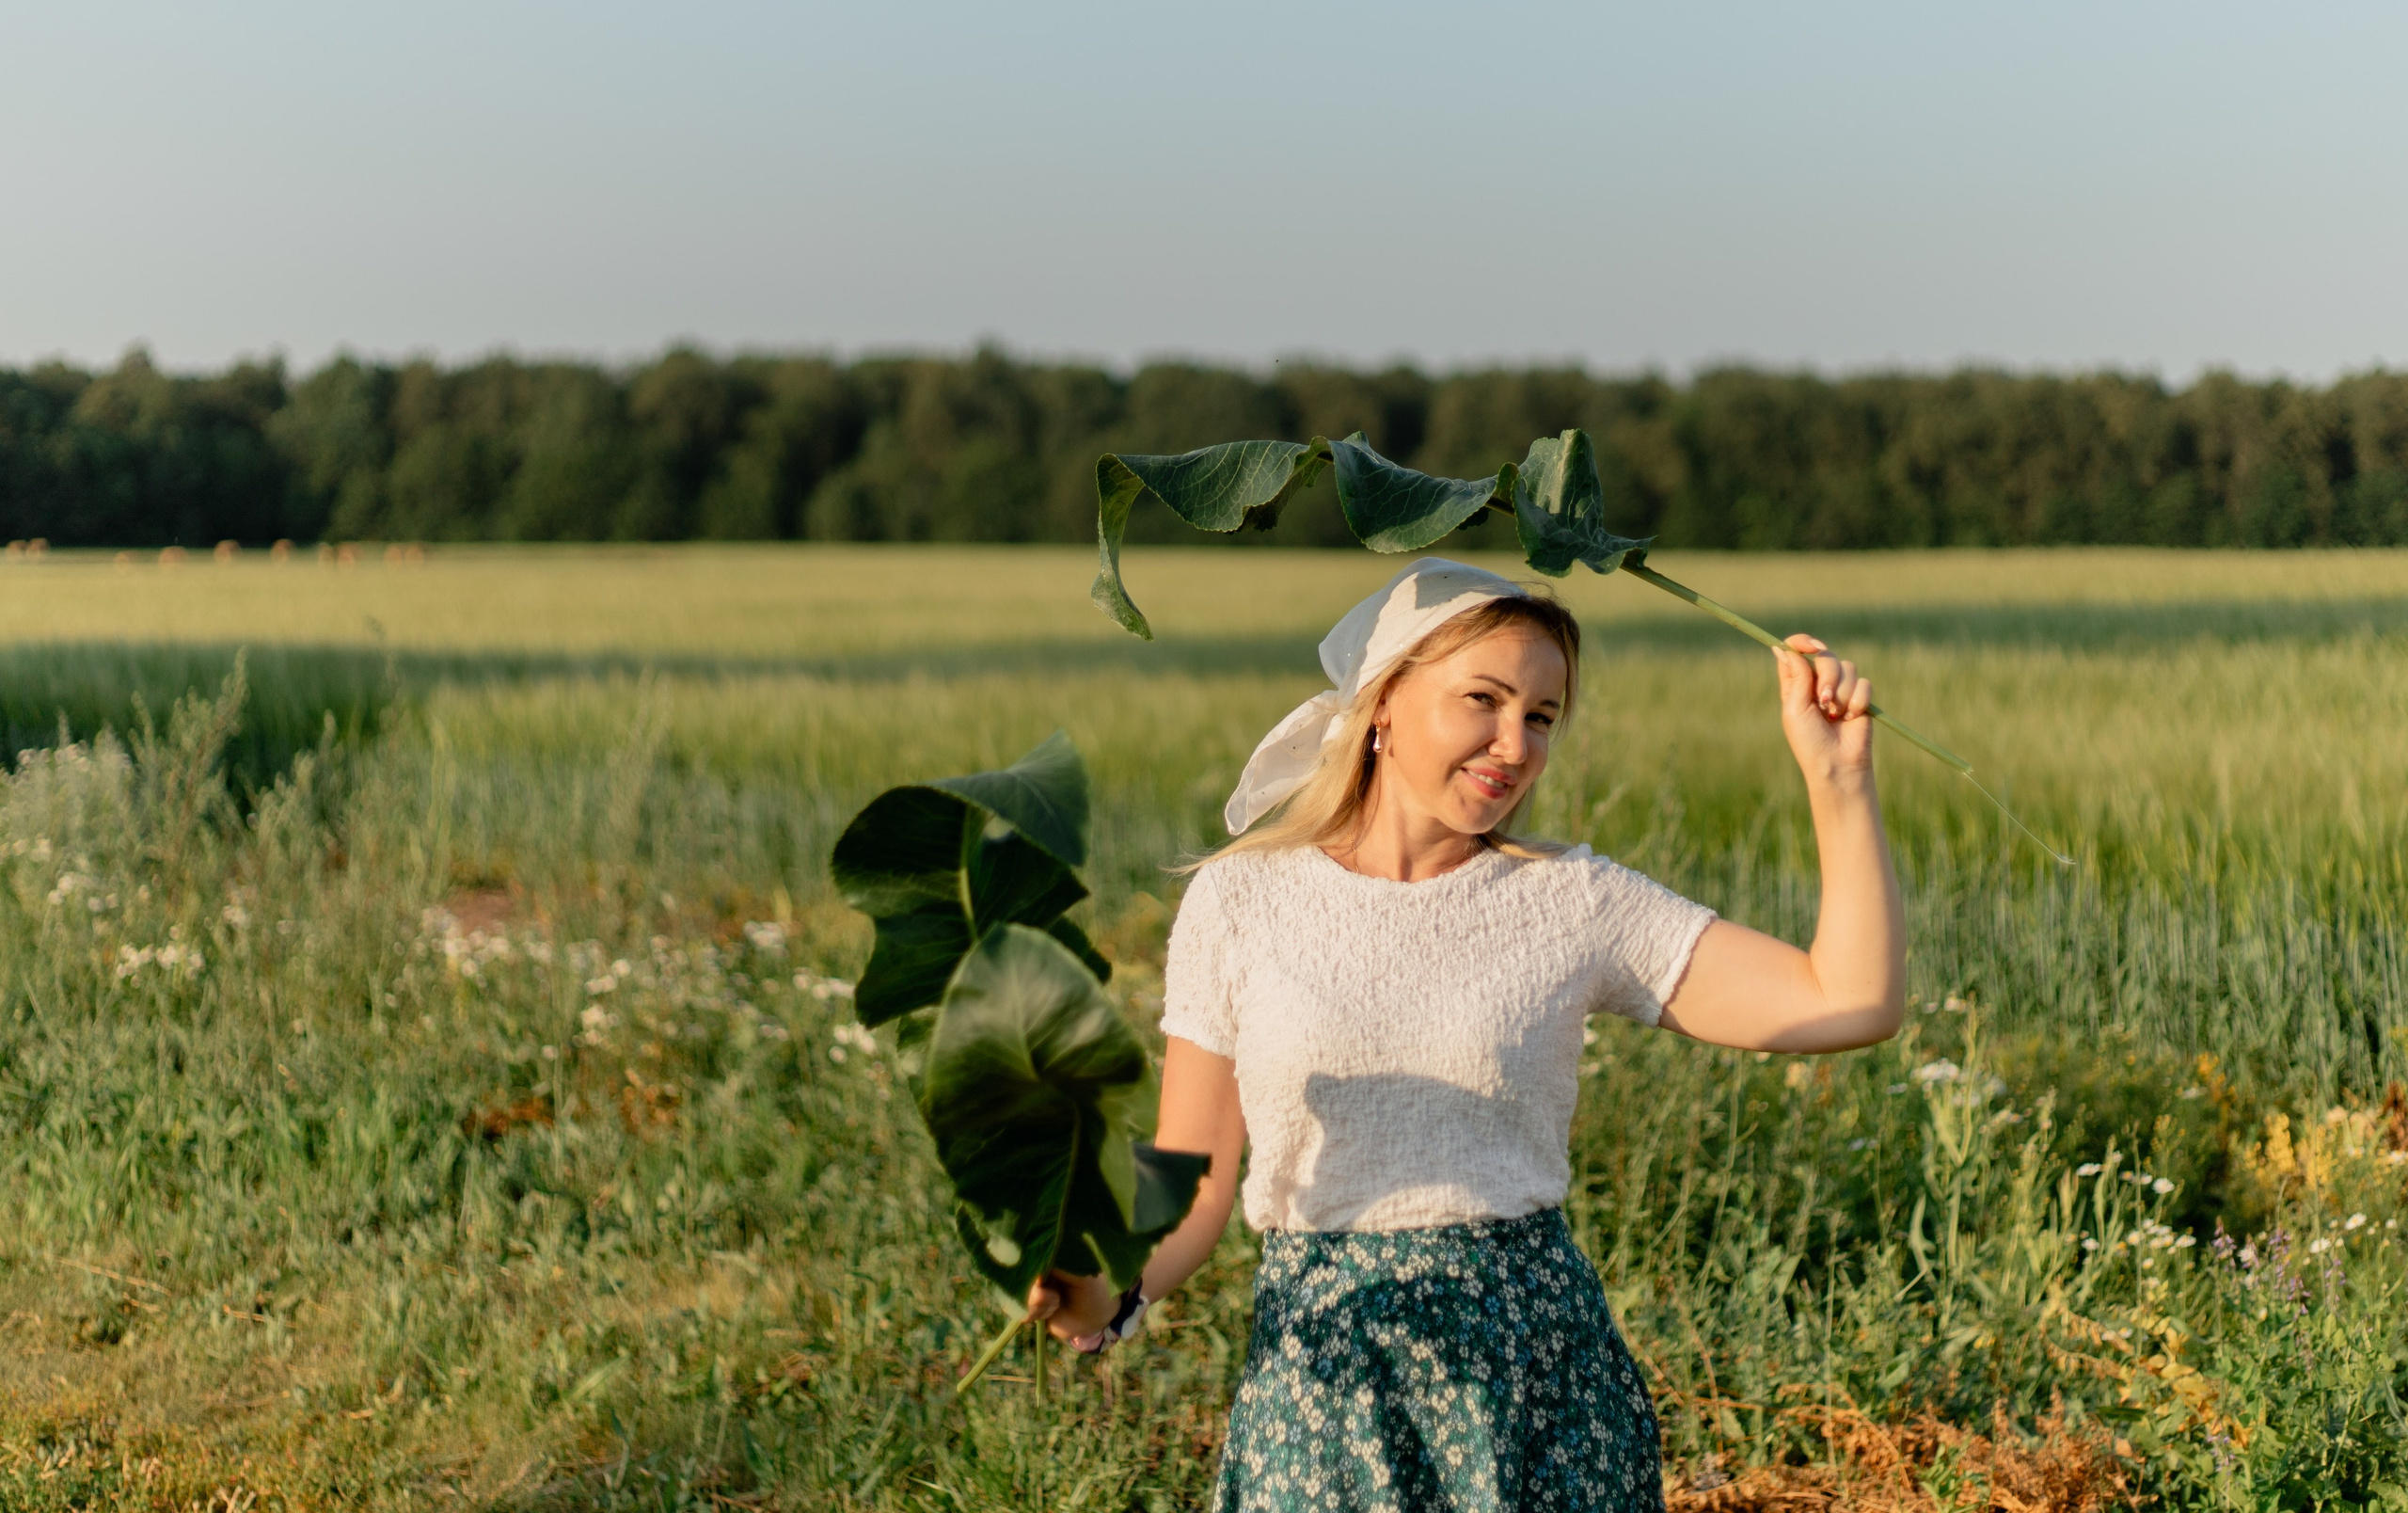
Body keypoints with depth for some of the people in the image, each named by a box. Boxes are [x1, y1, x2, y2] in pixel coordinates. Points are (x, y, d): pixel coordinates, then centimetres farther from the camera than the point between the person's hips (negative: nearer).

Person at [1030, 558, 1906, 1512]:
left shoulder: (1574, 902, 1)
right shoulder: (1239, 900, 2)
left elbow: (1851, 1005, -2)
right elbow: (1192, 1182, 3)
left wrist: (1837, 776, -7)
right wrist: (1110, 1297, -16)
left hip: (1534, 1359, 0)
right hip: (1318, 1356, 0)